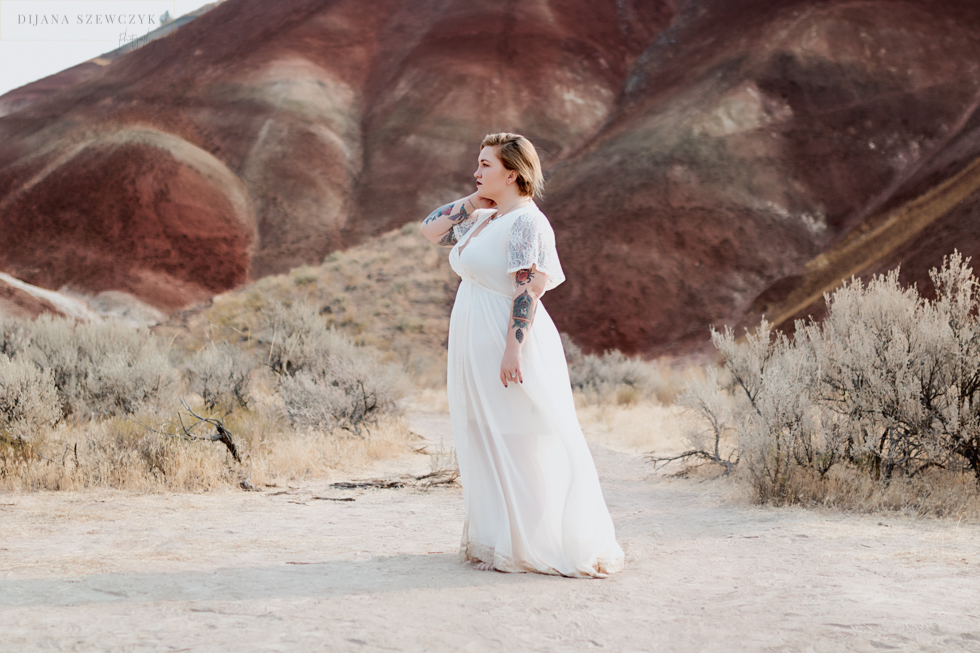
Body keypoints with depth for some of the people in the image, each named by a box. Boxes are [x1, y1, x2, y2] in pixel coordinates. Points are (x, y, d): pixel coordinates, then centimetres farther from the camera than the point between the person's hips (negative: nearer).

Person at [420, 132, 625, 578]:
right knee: (485, 444, 12)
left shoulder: (526, 222, -13)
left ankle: (535, 545, 4)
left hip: (510, 345, -9)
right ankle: (496, 539, 21)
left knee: (522, 446, -4)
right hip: (476, 351, 9)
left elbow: (527, 290, -19)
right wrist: (474, 199, 10)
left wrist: (513, 349, -25)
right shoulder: (482, 219, 15)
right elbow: (431, 230, 20)